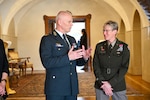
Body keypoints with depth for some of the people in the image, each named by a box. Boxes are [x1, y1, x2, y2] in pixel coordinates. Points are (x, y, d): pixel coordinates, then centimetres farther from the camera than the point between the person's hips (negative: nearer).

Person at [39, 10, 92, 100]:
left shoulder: (72, 39, 14)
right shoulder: (47, 39, -7)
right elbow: (46, 62, -20)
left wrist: (84, 57, -6)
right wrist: (68, 57, -28)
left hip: (72, 87, 6)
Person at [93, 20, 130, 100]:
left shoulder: (124, 47, -2)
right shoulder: (99, 46, 3)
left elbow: (124, 68, -7)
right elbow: (96, 66, -1)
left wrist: (110, 83, -14)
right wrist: (103, 83, -12)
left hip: (118, 86, -1)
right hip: (101, 86, 1)